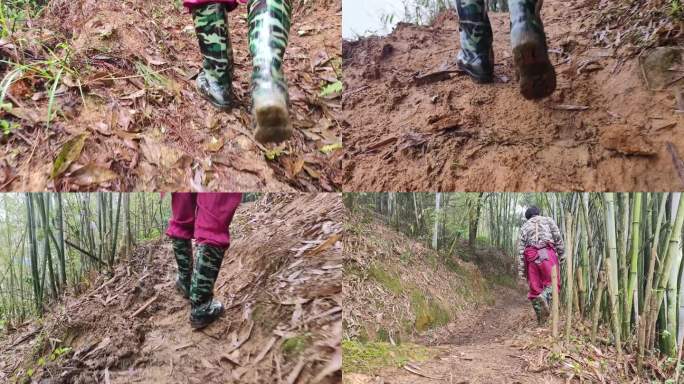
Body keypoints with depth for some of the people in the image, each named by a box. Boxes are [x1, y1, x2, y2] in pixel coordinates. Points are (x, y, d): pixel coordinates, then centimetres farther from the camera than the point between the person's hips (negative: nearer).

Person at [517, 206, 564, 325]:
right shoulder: (548, 220, 18)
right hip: (547, 254, -2)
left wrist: (521, 270, 11)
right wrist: (561, 254, 4)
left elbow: (521, 249, 12)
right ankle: (544, 298, -27)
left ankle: (540, 320, 9)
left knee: (534, 288, 8)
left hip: (530, 256, 2)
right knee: (553, 283, 4)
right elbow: (558, 238, 2)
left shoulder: (524, 226, 21)